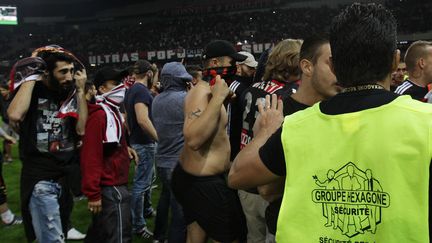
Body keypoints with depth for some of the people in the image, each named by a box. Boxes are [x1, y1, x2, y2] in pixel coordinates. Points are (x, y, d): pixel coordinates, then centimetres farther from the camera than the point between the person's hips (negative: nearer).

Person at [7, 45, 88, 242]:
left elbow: (82, 129, -5)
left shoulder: (71, 93, 5)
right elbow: (15, 115, -30)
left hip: (68, 175, 5)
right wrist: (31, 77, -20)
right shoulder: (32, 91, -8)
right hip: (40, 179, -5)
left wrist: (80, 91, -7)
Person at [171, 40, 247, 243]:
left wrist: (222, 97, 20)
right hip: (204, 183, -10)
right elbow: (193, 139, -35)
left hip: (193, 178, 10)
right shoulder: (202, 92, -20)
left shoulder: (207, 90, 11)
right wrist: (218, 98, -32)